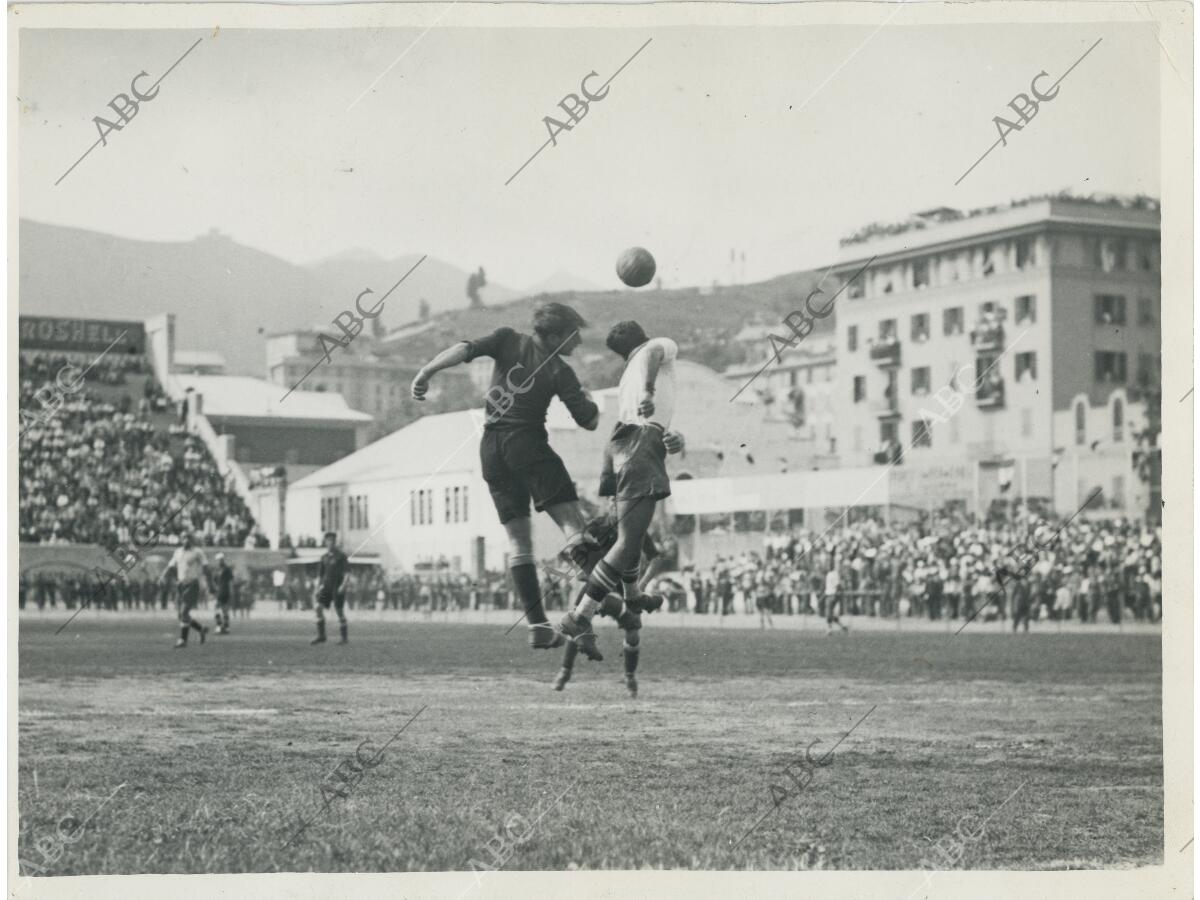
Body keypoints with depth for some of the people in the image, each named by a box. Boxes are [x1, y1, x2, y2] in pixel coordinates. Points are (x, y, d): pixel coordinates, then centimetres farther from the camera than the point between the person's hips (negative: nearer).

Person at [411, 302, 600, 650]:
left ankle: (537, 625, 3)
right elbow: (590, 422, 1)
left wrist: (425, 373, -12)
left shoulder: (508, 340, 7)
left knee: (518, 538, 8)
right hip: (528, 444, -5)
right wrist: (588, 399, 21)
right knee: (573, 522, -7)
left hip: (491, 448, 5)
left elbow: (464, 350, -9)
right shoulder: (560, 372, -1)